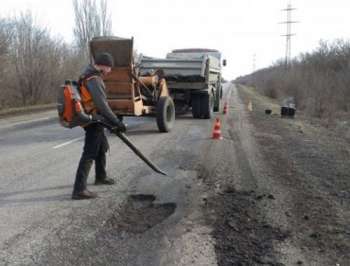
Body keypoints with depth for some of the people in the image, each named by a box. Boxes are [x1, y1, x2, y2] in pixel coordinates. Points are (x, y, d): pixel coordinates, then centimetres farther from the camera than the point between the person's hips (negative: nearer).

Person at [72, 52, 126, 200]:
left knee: (102, 148, 23)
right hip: (94, 121, -11)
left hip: (94, 120, 11)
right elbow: (102, 104, -27)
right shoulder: (94, 80, -20)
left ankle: (100, 177, 39)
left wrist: (111, 120, 25)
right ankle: (79, 189, -9)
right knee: (89, 154, -10)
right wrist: (116, 121, -26)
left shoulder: (90, 76, 14)